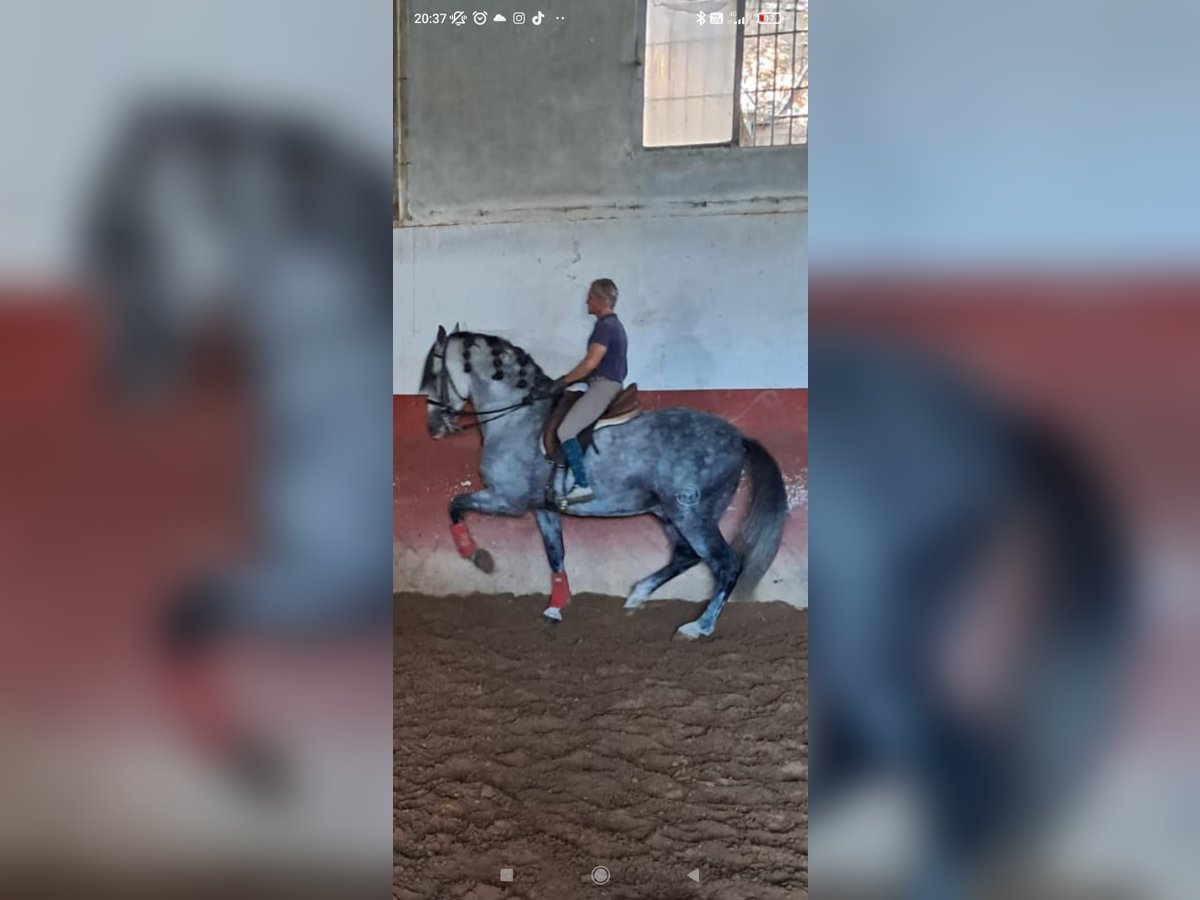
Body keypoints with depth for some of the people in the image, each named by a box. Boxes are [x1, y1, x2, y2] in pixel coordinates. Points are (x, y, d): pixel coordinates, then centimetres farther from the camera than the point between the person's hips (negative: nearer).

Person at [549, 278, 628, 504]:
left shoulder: (605, 325, -13)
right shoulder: (614, 324, 19)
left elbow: (591, 362, -21)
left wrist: (565, 380, -11)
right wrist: (572, 378, 17)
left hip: (604, 385, -11)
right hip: (611, 384, 11)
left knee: (565, 430, -18)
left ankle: (582, 485, -22)